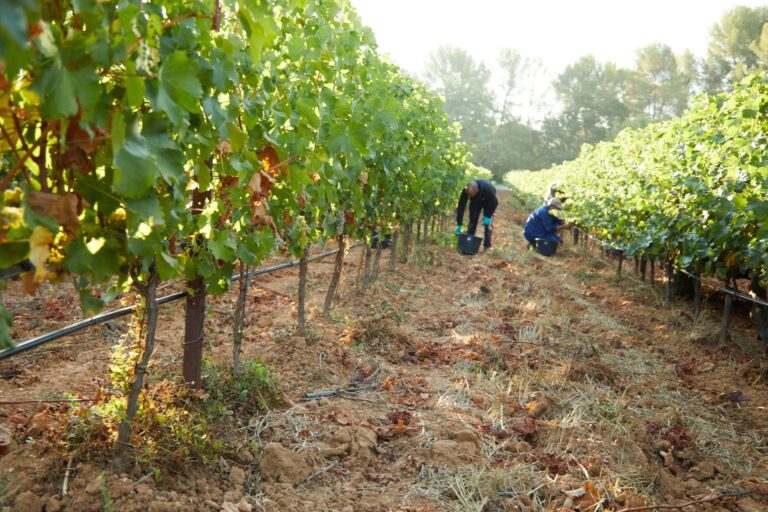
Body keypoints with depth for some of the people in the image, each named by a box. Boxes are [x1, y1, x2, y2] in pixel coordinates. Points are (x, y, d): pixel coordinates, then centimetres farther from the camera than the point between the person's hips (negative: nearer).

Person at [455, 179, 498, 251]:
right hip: (475, 202, 3)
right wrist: (459, 225, -26)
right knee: (472, 220, -6)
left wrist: (488, 216, -29)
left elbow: (494, 203, -27)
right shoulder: (465, 191, -35)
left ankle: (487, 246, -8)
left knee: (488, 223, -13)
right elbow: (461, 207, -27)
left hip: (488, 201, -3)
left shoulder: (488, 188, -44)